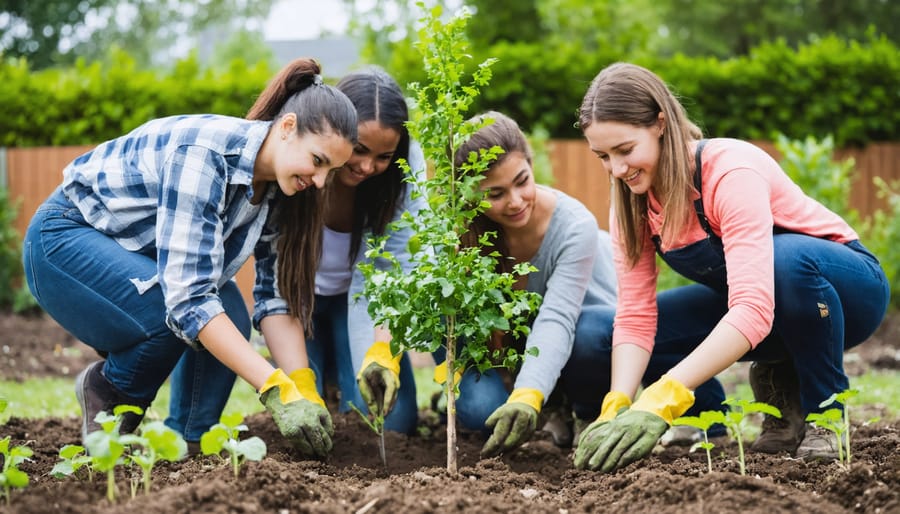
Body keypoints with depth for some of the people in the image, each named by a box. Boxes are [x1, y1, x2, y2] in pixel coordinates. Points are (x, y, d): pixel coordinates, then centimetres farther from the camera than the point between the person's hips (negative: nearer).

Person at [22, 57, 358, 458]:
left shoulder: (279, 189, -9)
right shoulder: (202, 152, -34)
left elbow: (277, 297, -7)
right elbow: (188, 296, -39)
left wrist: (304, 387, -22)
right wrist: (278, 390, -41)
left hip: (139, 250, 7)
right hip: (67, 236, -7)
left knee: (229, 321, -18)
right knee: (178, 315, -30)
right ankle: (106, 389, -2)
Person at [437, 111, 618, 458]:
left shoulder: (575, 227, -31)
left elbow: (556, 321, -42)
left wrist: (528, 398, -57)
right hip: (512, 341, 3)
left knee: (589, 336, -40)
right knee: (480, 409, -29)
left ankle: (592, 413, -6)